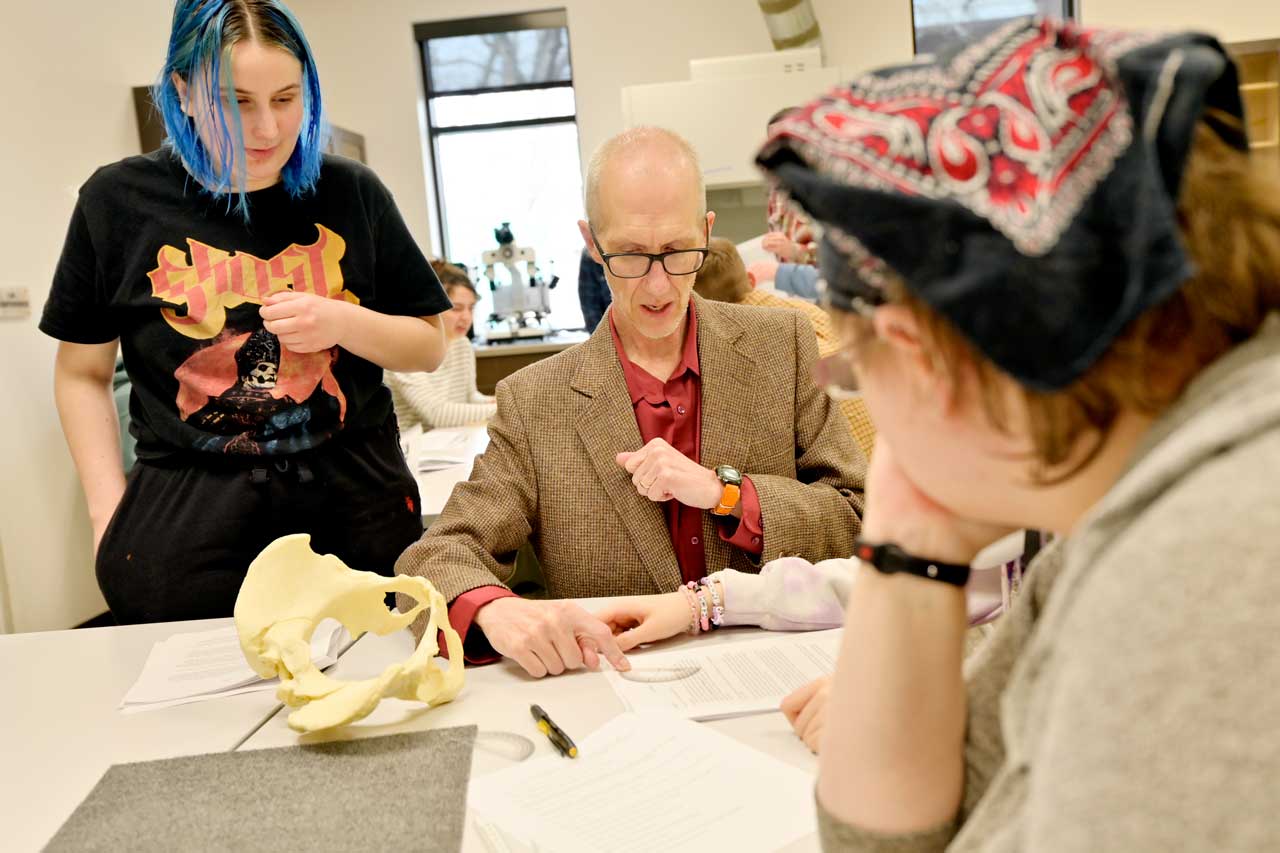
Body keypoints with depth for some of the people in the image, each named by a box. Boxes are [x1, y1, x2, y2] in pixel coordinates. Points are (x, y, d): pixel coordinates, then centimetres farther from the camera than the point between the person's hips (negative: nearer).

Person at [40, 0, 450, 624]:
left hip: (355, 505, 1)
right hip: (185, 525, -1)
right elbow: (83, 372, 8)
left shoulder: (351, 194, 3)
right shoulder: (119, 200, 0)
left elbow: (428, 347, 8)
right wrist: (108, 513, 0)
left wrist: (342, 323, -11)